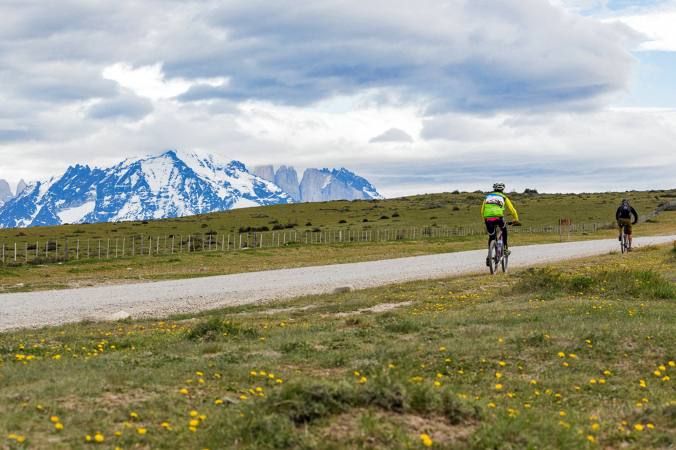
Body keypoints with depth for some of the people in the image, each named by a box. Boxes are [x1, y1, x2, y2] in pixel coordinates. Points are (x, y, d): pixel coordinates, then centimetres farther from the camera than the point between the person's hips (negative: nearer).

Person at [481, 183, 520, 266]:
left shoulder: (487, 197, 29)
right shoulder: (503, 197, 22)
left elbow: (482, 211, 29)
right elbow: (512, 210, 24)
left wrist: (485, 220, 41)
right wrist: (516, 220, 37)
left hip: (488, 219, 2)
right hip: (498, 217, -2)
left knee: (491, 237, 18)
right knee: (504, 229, 30)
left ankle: (489, 256, 6)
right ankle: (505, 249, 28)